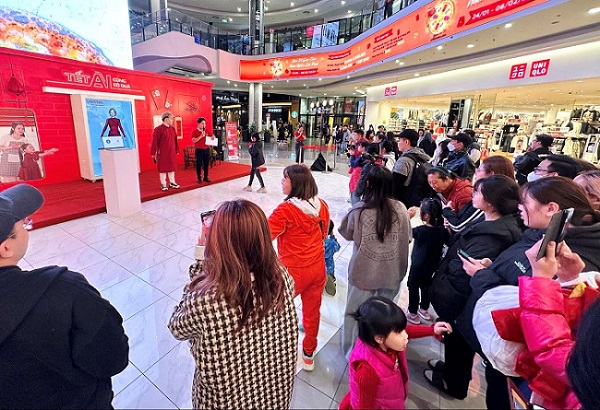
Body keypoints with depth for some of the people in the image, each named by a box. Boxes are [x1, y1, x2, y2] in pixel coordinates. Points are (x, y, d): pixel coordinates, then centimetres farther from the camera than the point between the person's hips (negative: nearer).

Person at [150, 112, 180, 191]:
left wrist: (177, 150, 13)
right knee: (163, 168, 3)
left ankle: (172, 183, 23)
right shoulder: (158, 129, -11)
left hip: (172, 153, 6)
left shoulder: (172, 129, 7)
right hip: (162, 153, -6)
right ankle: (163, 184, 13)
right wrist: (154, 153, -12)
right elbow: (154, 142, -12)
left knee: (172, 167, 12)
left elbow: (175, 140, 13)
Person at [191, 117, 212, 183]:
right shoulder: (194, 131, -3)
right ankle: (199, 178, 9)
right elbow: (194, 140, -14)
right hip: (199, 150, -4)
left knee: (206, 164, 7)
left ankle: (206, 177, 17)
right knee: (199, 164, 1)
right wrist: (201, 136, -21)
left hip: (207, 149, 4)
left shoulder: (206, 131, 10)